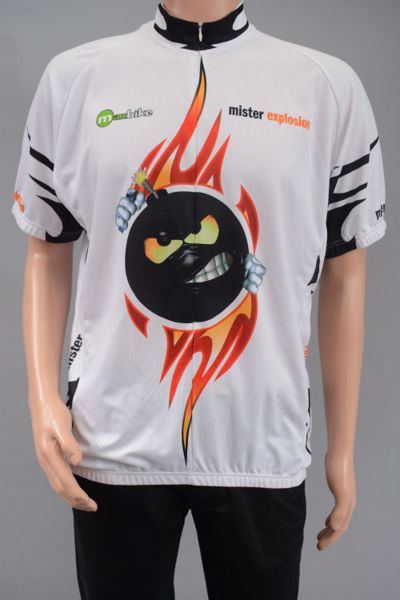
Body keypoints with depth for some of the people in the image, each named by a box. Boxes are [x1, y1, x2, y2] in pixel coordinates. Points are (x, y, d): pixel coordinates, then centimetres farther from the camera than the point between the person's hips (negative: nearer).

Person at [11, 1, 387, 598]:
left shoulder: (330, 87, 0)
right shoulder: (73, 77, 2)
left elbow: (343, 278, 4)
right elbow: (47, 255, 9)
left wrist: (342, 446, 6)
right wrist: (43, 398, -3)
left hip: (263, 444, 0)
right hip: (113, 441, 1)